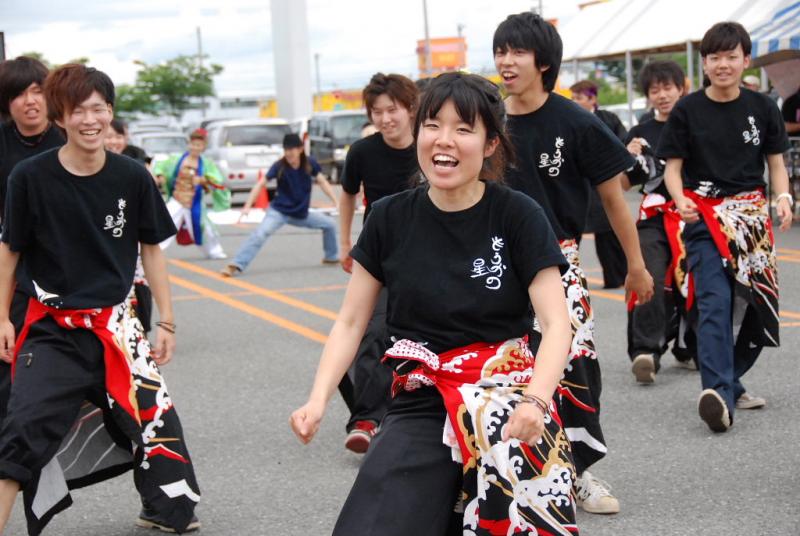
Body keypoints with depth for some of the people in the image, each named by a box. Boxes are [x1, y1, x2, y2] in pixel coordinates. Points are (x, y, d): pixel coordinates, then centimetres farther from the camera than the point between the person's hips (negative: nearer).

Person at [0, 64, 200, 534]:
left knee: (153, 416, 13)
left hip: (114, 326, 3)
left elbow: (151, 249, 4)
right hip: (52, 330, -3)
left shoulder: (132, 177, -7)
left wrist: (167, 323, 4)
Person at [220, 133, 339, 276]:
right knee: (260, 234, -26)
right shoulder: (279, 166, -17)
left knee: (329, 224, 8)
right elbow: (261, 184, -18)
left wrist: (336, 202, -11)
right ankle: (236, 266, -32)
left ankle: (331, 257, 31)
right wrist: (247, 206, -27)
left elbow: (323, 182, -2)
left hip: (301, 214, 4)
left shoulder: (310, 164, -9)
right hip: (279, 211, -4)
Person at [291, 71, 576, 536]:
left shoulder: (517, 216, -3)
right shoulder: (391, 219, 4)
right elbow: (351, 323, 9)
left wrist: (535, 400, -27)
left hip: (504, 390, 0)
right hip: (422, 407, 0)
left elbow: (557, 325, -9)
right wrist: (318, 400, -6)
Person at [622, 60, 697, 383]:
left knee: (692, 283, 6)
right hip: (655, 219, 0)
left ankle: (688, 349, 26)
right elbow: (624, 185, 10)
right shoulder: (641, 134, 9)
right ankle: (645, 352, -23)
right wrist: (627, 158, -7)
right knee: (649, 281, -18)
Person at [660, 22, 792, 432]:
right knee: (715, 303, -17)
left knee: (755, 304, 3)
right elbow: (673, 166, 2)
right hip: (704, 220, -3)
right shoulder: (688, 110, 1)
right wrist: (680, 199, -17)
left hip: (751, 216, 3)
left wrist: (783, 197, -8)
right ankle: (719, 393, -28)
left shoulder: (761, 108, 7)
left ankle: (729, 381, 22)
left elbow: (776, 161, 11)